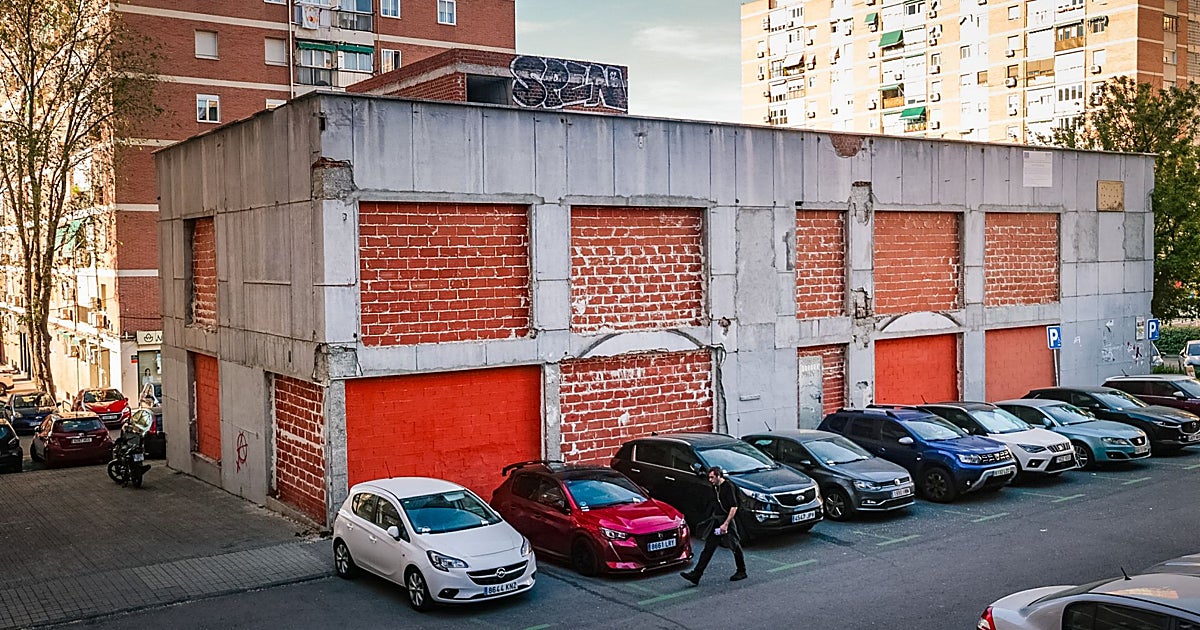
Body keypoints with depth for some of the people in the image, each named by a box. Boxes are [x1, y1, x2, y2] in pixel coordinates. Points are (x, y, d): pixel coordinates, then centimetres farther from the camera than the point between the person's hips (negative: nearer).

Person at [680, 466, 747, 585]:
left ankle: (742, 572, 23)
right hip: (716, 521, 8)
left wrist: (726, 524, -22)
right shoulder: (716, 487, 11)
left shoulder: (728, 487, -15)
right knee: (708, 547, 3)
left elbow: (734, 507, -19)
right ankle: (696, 575, -2)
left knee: (735, 547, 5)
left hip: (727, 520, -8)